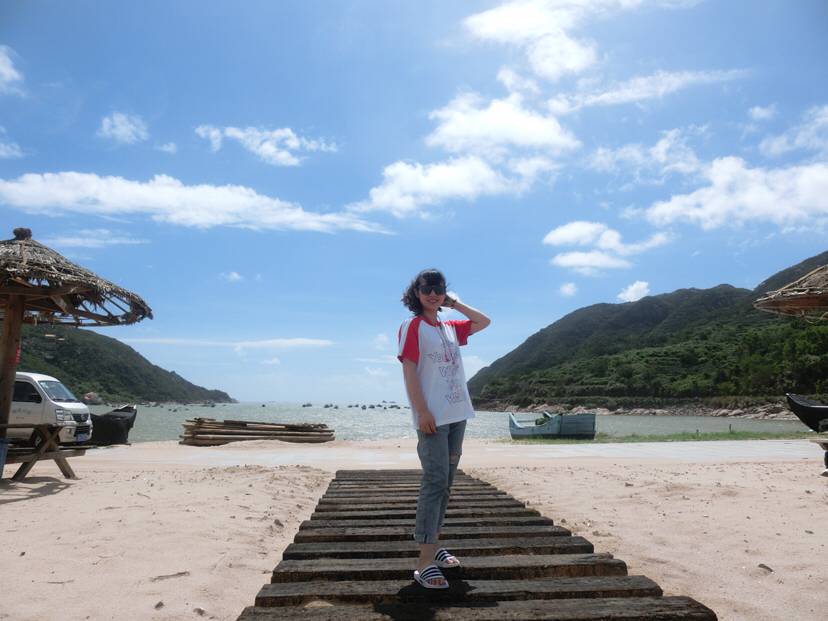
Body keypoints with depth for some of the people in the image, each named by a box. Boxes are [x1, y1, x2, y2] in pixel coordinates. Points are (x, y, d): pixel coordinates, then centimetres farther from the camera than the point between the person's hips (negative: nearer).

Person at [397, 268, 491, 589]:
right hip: (432, 416, -7)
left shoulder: (450, 328, 16)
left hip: (457, 415, 7)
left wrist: (454, 303, 16)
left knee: (445, 482, 11)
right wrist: (422, 412, -18)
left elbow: (484, 322, 25)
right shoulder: (412, 326, -4)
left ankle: (433, 544, 22)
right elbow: (409, 372, -11)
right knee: (435, 481, -12)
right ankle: (425, 560, -9)